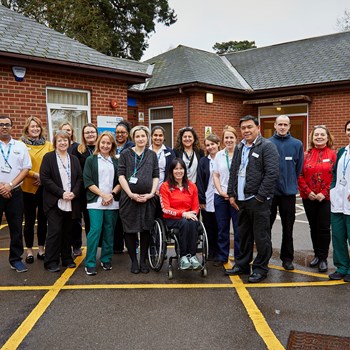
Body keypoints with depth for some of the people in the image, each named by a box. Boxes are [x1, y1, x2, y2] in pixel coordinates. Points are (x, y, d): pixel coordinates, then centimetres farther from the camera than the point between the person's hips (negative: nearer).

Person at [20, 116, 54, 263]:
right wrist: (35, 175, -15)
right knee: (29, 220, 4)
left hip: (45, 188, 3)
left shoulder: (49, 145, 7)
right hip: (28, 188, -2)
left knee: (43, 219, 10)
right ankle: (29, 251, 17)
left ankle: (41, 249, 22)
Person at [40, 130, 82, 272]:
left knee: (67, 231, 10)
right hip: (54, 202, -4)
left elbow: (80, 178, 9)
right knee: (55, 231, -5)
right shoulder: (48, 157, 0)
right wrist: (61, 193, -14)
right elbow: (44, 178, -8)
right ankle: (51, 262, 6)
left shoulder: (74, 159, 13)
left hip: (71, 202, 4)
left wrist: (74, 193, -9)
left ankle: (67, 258, 21)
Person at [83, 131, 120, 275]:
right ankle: (90, 263, -1)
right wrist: (103, 195, -10)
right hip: (96, 201, -3)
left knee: (109, 231, 6)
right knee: (95, 230, -11)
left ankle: (106, 260, 19)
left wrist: (112, 194, -7)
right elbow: (88, 181, -2)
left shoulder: (116, 161, 12)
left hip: (112, 202, 3)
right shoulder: (91, 160, 6)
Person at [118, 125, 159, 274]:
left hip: (148, 198, 2)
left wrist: (151, 193, -6)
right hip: (129, 198, -1)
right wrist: (131, 194, -11)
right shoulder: (125, 154, 4)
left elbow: (156, 176, 7)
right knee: (130, 230, 3)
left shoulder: (152, 155, 10)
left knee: (146, 229, 6)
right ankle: (134, 261, 17)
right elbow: (121, 175, -3)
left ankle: (143, 260, 19)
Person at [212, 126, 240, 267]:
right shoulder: (219, 155, 8)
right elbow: (215, 176, 9)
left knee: (238, 228, 2)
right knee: (222, 228, 11)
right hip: (220, 196, 3)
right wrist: (221, 192, -3)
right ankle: (222, 256, 23)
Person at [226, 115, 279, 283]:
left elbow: (272, 174, -15)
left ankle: (260, 268, 15)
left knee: (261, 236, 2)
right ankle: (242, 264, 30)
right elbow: (233, 172, 20)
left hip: (258, 200, -7)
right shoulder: (239, 148, 16)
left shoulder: (267, 146, -7)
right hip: (241, 200, 7)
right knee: (243, 235, 17)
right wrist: (231, 194, 12)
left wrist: (260, 197, -16)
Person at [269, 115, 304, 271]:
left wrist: (291, 183, 9)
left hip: (289, 192, 1)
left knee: (288, 228, 9)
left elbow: (299, 168, 7)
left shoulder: (297, 144, 0)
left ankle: (287, 258, 22)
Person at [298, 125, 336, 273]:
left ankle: (323, 258, 15)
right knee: (313, 227, 12)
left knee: (324, 228, 1)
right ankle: (317, 255, 27)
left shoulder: (333, 154, -2)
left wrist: (324, 193, -13)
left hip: (326, 198, -3)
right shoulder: (306, 155, 5)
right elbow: (300, 175, 2)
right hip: (309, 198, 3)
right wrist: (308, 191, -9)